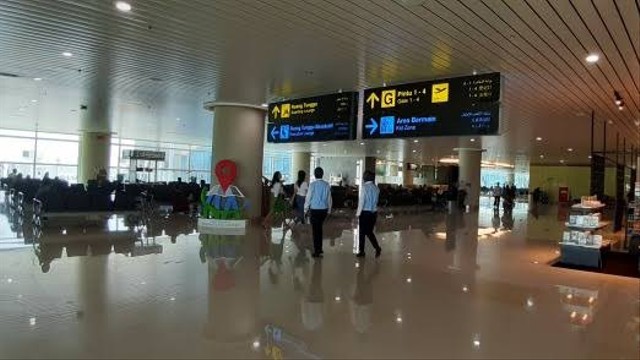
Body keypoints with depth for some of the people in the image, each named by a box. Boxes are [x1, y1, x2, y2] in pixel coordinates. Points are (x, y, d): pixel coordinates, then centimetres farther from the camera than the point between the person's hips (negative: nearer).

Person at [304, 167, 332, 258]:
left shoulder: (313, 184, -11)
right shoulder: (327, 185, -1)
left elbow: (308, 198, -7)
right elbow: (329, 198, 6)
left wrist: (306, 209, 5)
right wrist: (329, 210, 17)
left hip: (315, 210, -4)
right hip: (324, 210, 4)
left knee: (315, 230, 3)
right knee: (319, 228, 21)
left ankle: (317, 252, 5)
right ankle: (319, 249, 30)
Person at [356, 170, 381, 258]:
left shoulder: (365, 187, -13)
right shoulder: (376, 188, 4)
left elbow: (361, 201, -13)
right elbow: (376, 201, 5)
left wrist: (358, 213, -6)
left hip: (365, 212, -5)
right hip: (374, 212, 5)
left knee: (362, 232, 6)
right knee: (370, 232, 16)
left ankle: (361, 251, 14)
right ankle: (377, 248, 3)